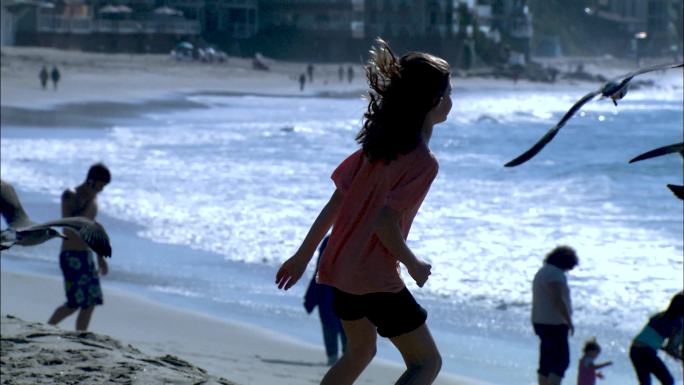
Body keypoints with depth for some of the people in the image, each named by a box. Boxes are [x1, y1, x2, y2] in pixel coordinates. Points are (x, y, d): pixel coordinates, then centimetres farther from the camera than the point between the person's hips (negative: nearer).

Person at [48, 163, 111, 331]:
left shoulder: (91, 198, 13)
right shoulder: (70, 196, -11)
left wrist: (101, 257, 24)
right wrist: (90, 203, -21)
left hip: (86, 256, 8)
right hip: (71, 256, -8)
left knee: (90, 303, 3)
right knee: (74, 303, -13)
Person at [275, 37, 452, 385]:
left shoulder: (378, 143, 7)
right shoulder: (423, 161, -17)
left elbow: (334, 204, 8)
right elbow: (385, 222, -23)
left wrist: (303, 256, 14)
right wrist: (414, 265, -8)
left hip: (341, 267, 9)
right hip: (375, 278, -9)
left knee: (360, 350, 28)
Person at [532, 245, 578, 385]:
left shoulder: (542, 272, 17)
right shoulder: (555, 274, -15)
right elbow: (557, 300, -24)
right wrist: (569, 321, -20)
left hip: (542, 323, 10)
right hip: (554, 325, -10)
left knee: (546, 363, 12)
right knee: (562, 361, -11)